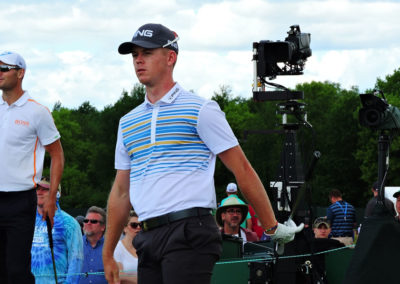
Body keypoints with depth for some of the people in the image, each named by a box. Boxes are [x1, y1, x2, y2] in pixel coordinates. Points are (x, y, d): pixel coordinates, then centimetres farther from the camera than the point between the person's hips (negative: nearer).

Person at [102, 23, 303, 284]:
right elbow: (121, 191, 22)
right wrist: (108, 254, 19)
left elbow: (242, 170, -1)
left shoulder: (201, 110, 0)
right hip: (149, 239, 7)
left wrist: (272, 227, -1)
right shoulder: (128, 122, 19)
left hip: (190, 234, -6)